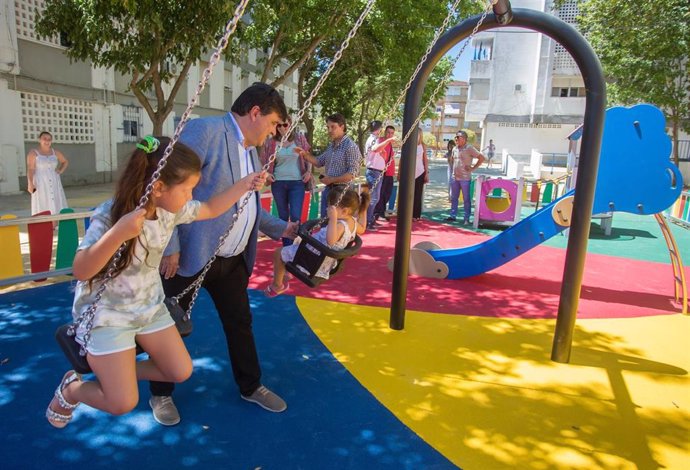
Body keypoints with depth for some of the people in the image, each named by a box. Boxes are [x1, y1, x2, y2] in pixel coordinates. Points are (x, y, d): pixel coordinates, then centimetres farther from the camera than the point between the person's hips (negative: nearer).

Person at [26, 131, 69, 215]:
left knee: (56, 206, 2)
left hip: (54, 184, 4)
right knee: (42, 208, -8)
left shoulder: (55, 152, 10)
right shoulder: (33, 153, -2)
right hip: (40, 184, -4)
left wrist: (61, 171, 9)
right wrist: (30, 183, -22)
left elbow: (65, 162, 27)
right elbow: (30, 169, -10)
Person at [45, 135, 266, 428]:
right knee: (122, 403, -6)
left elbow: (211, 209, 6)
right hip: (106, 313, -6)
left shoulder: (171, 210, -9)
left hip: (149, 306, 6)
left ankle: (117, 371, 28)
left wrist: (244, 184, -6)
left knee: (181, 372, 7)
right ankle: (70, 388, 25)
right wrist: (118, 234, -44)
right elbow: (81, 271, -29)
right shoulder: (109, 216, -25)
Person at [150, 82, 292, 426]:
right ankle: (161, 394, 33)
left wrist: (282, 229, 9)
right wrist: (169, 247, -22)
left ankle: (250, 386, 36)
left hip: (233, 259, 8)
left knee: (240, 322, 17)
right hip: (189, 256, -8)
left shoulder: (251, 152, 13)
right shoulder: (204, 130, -15)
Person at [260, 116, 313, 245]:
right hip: (278, 183, 2)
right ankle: (286, 246, 21)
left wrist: (309, 171, -5)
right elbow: (262, 161, 10)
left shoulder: (300, 138, 1)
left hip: (297, 183, -1)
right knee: (283, 216, 10)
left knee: (295, 216, -10)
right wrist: (266, 173, -6)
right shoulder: (270, 142, 1)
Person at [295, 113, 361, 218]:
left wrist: (332, 180, -18)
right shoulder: (331, 146, 11)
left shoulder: (350, 146, -14)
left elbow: (353, 173, -19)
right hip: (327, 189, 8)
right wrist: (305, 154, 2)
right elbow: (319, 162, 18)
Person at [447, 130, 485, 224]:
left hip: (465, 178, -6)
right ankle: (452, 216, 21)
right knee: (453, 198, 12)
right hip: (455, 178, 7)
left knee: (466, 199, 2)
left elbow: (481, 158, -11)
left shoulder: (469, 148, -10)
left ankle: (466, 218, 7)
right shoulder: (455, 149, 10)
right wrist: (453, 169, 13)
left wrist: (473, 168, -11)